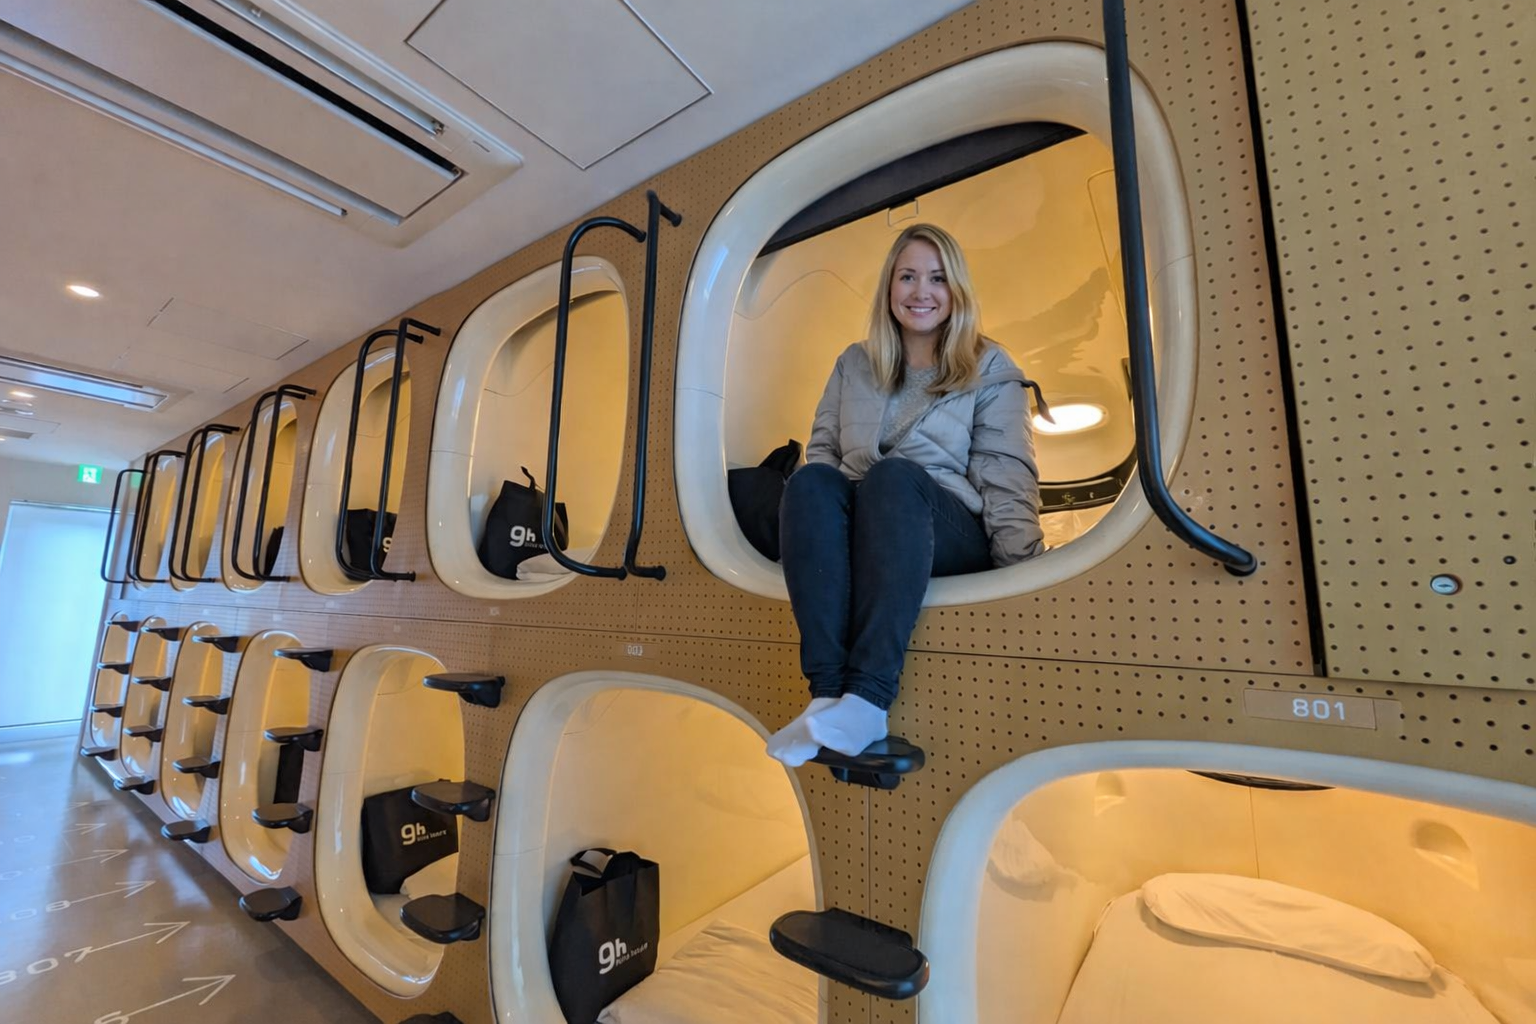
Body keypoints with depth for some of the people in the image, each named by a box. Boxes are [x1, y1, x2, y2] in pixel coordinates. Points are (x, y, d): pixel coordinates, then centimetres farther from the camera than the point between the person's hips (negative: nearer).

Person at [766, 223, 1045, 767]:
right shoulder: (854, 364, 20)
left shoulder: (990, 368, 12)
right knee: (811, 479, -30)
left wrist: (1022, 565, -11)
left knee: (893, 474, -34)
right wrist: (804, 521, -7)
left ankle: (868, 699, -40)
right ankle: (826, 690, -38)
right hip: (854, 532, 3)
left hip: (953, 533, -2)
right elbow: (822, 449, 14)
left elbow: (1006, 477, 2)